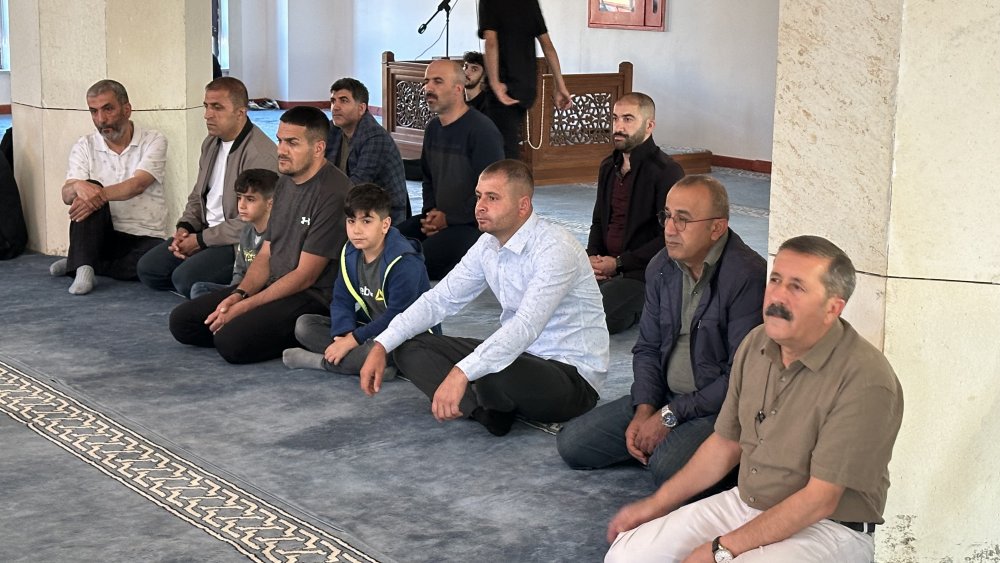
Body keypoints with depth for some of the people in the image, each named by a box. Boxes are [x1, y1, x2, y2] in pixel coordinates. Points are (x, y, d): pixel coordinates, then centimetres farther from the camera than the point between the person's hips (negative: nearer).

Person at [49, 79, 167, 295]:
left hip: (145, 237, -1)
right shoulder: (85, 146, 7)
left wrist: (101, 194, -34)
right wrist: (78, 187, -32)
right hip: (104, 235, 1)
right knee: (88, 191, -27)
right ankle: (83, 268, -31)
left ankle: (77, 264, -16)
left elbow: (138, 185, -16)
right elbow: (66, 195, -6)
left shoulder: (153, 140, 0)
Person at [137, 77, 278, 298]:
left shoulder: (260, 154, -20)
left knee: (185, 278, -27)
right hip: (205, 231, 9)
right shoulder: (211, 143, 11)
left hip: (238, 242, -9)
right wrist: (184, 228, 0)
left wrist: (200, 240, -16)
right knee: (147, 267, -1)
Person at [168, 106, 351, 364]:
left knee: (232, 340, -30)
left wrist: (243, 307, -16)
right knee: (182, 321, 1)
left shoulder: (332, 194, -18)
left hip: (314, 297, -9)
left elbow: (305, 276, -18)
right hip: (274, 286, 10)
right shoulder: (284, 183, 12)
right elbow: (266, 254, 14)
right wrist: (238, 295, -5)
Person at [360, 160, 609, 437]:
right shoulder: (488, 245, 3)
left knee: (495, 377, -40)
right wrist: (382, 346, -5)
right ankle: (488, 410, -16)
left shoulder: (555, 248, -23)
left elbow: (526, 326, -34)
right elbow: (439, 299, 6)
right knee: (411, 348, 1)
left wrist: (461, 373, -43)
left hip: (572, 373, -8)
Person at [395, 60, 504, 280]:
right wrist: (431, 211, 8)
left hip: (474, 223, -8)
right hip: (440, 219, 8)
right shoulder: (433, 128, 14)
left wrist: (449, 219, -14)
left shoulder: (481, 130, -14)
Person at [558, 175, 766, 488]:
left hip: (720, 406, -7)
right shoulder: (661, 268, 5)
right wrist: (644, 411, -6)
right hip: (665, 398, 7)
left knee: (668, 468, -34)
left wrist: (670, 415, -16)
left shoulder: (748, 277, -20)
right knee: (572, 443, -3)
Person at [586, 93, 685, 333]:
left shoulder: (666, 171, -9)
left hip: (644, 273, -8)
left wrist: (618, 264, -13)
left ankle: (642, 309, 2)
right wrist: (592, 257, 4)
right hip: (606, 267, 8)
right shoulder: (609, 166, 17)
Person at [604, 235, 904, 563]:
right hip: (745, 501, 7)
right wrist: (658, 503, 12)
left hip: (830, 528, -7)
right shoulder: (756, 345, 2)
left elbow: (819, 499, -22)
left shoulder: (865, 381, -22)